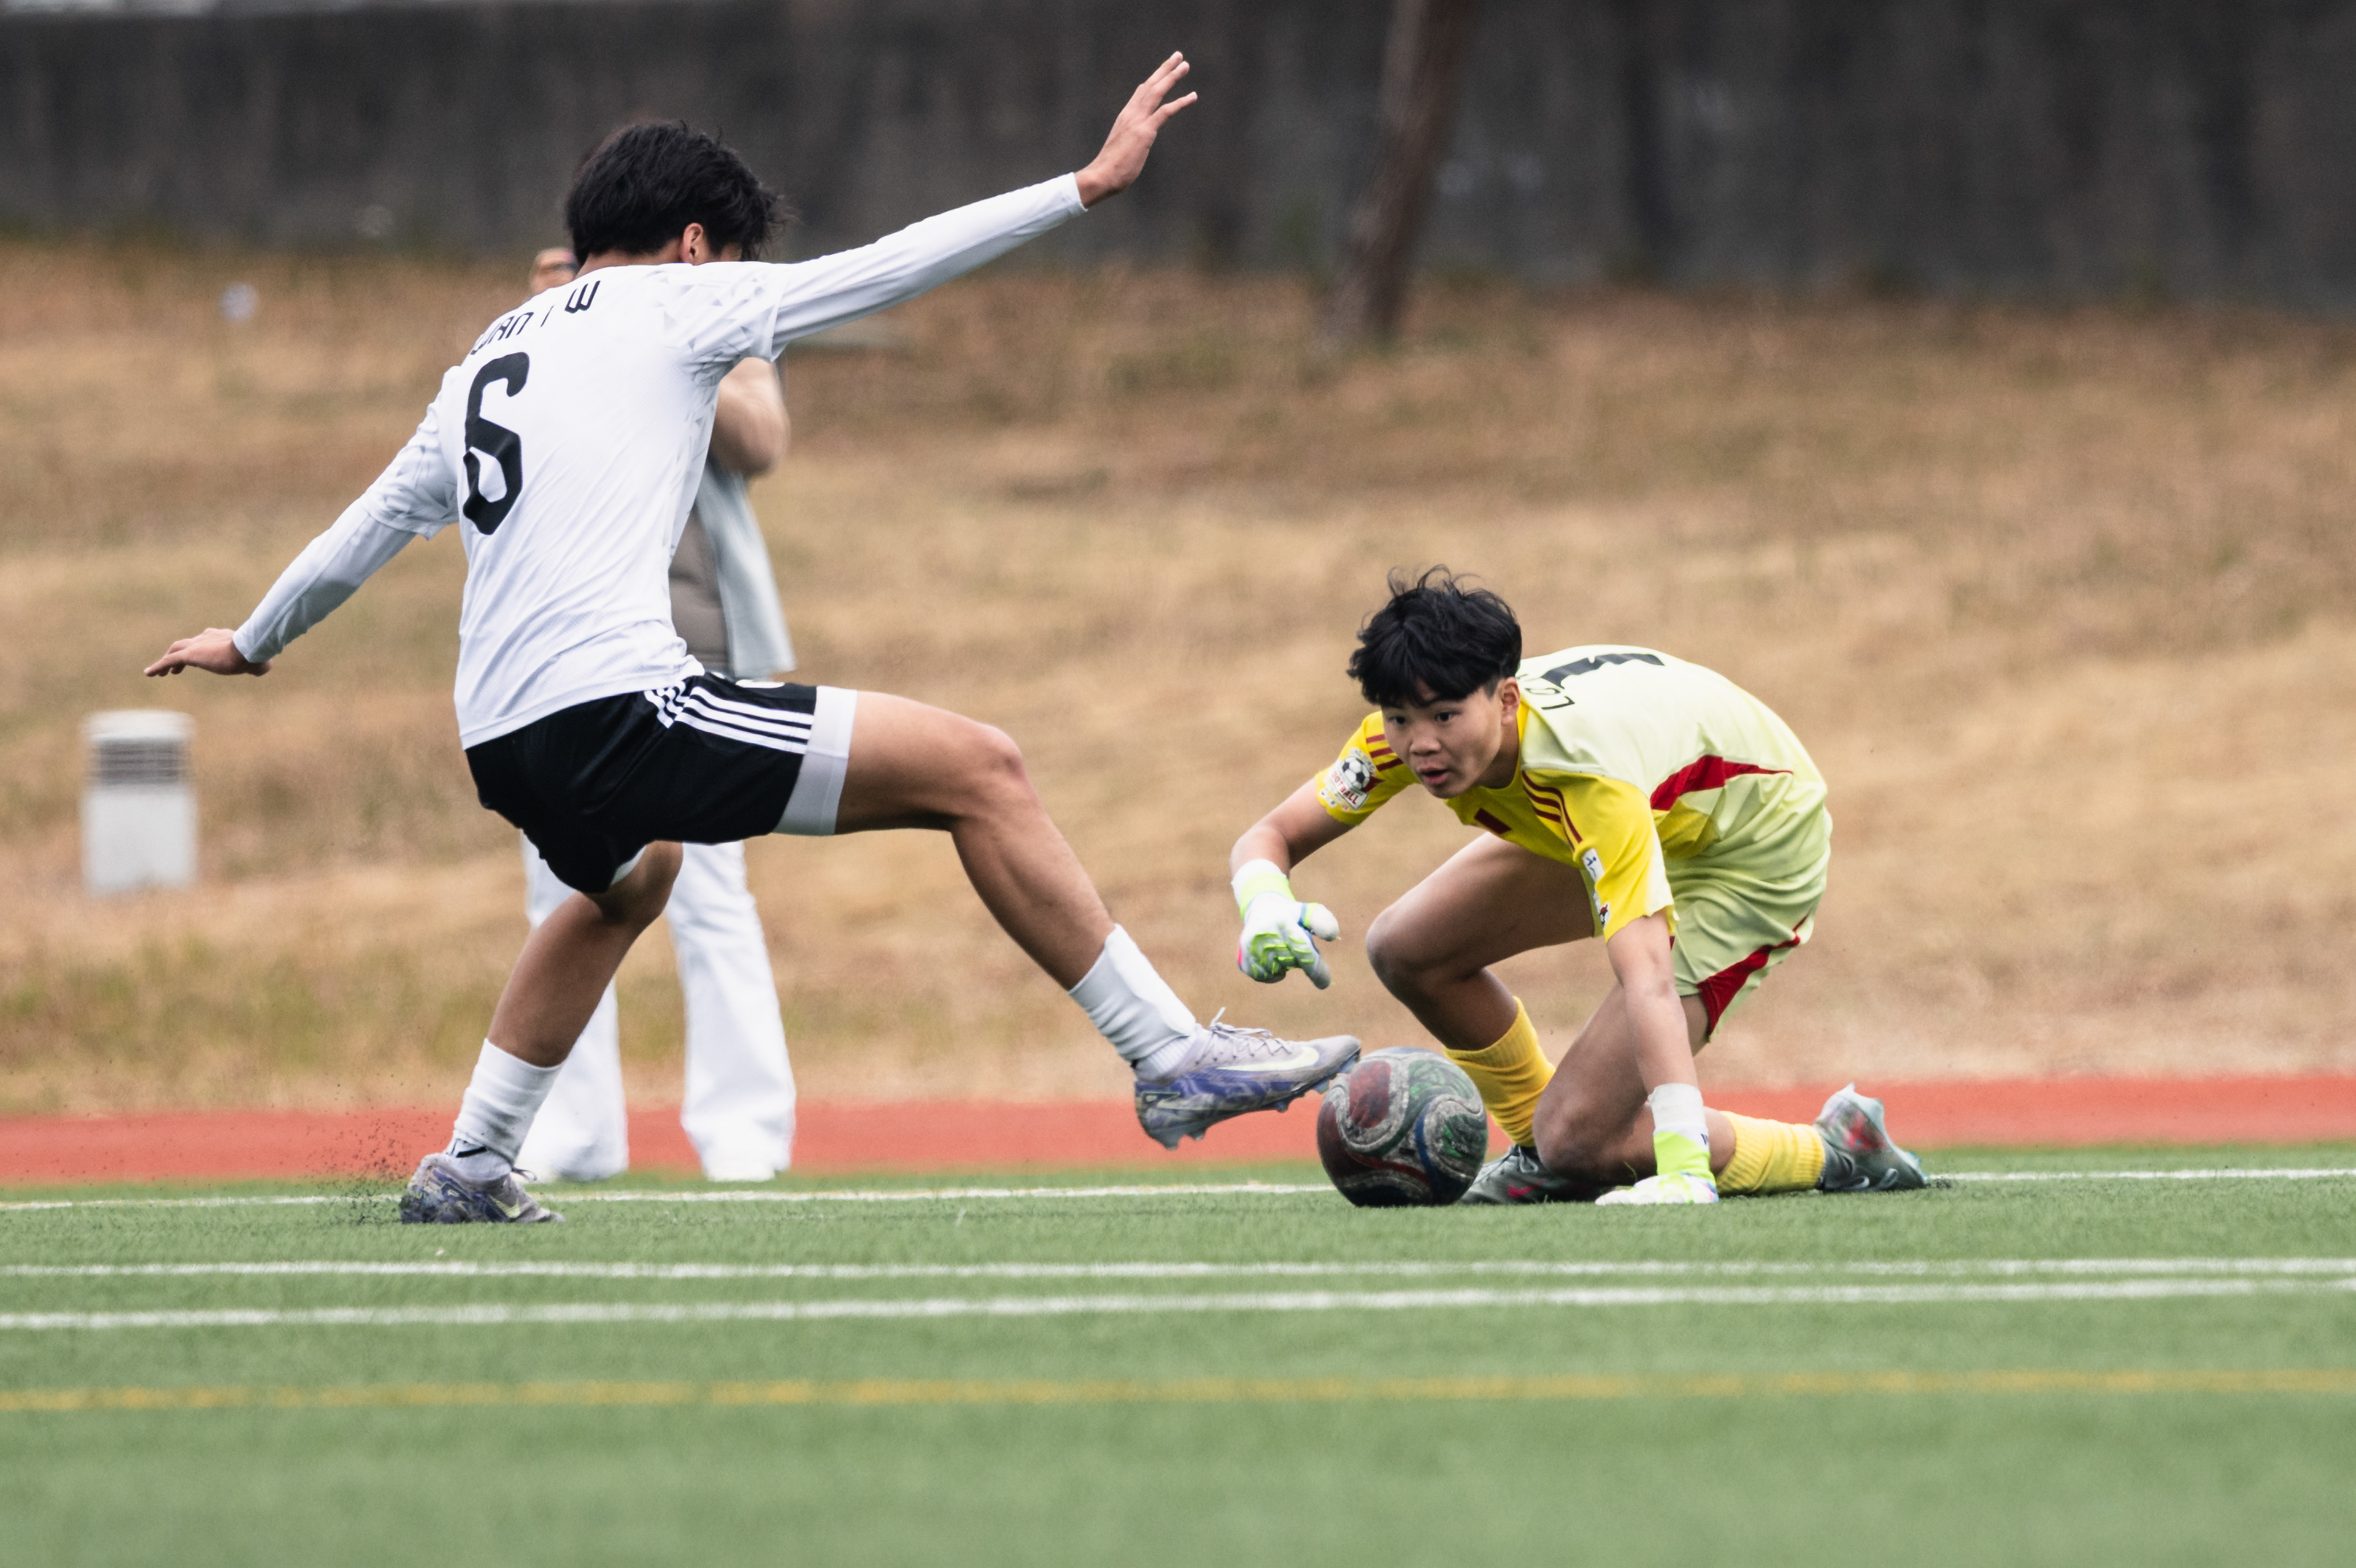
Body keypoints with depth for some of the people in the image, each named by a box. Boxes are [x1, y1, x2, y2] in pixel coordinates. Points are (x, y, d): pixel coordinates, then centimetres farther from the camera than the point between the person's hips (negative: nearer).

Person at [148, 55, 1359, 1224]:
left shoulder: (488, 359, 24)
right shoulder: (670, 303, 5)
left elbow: (365, 528, 36)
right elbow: (891, 267, 2)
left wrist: (251, 643, 52)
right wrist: (1090, 186, 5)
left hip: (502, 746, 8)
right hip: (616, 706, -8)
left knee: (629, 880, 41)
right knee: (978, 770, -6)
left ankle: (469, 1167, 39)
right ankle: (1173, 1058, -11)